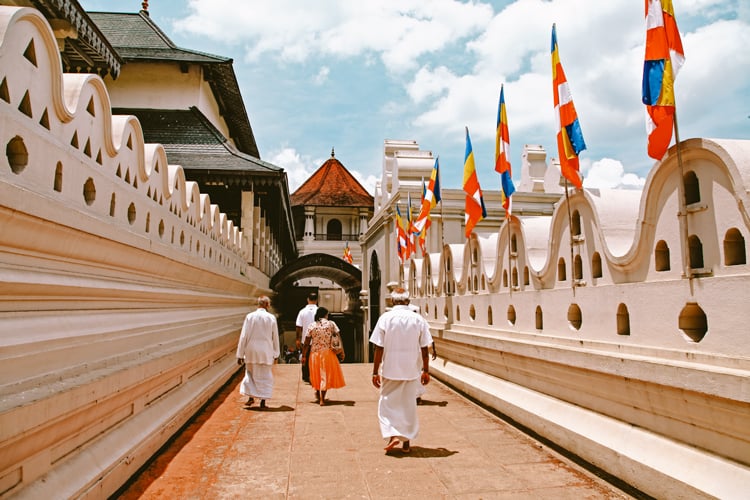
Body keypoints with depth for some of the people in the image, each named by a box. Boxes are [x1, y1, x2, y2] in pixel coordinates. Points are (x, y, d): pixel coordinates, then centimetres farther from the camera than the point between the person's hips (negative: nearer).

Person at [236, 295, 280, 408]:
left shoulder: (250, 316, -6)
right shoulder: (271, 318, -5)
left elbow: (243, 336, -4)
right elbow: (275, 338, 2)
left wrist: (240, 354, 3)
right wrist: (275, 353, 13)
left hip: (251, 351, 1)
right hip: (266, 352, 0)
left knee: (250, 373, 19)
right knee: (265, 376, 9)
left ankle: (251, 396, 13)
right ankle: (263, 401, 9)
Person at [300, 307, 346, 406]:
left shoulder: (311, 326, -2)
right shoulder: (331, 324, -4)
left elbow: (307, 343, -2)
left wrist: (304, 356, 4)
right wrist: (341, 352, -1)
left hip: (315, 353, 2)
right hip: (328, 353, -1)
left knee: (317, 373, 21)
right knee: (326, 374, 7)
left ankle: (317, 392, 38)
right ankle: (322, 398, 7)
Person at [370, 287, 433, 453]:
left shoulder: (385, 318, -7)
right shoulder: (419, 320, -2)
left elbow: (379, 348, -8)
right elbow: (424, 349, 0)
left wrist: (375, 372, -2)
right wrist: (426, 371, 10)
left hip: (391, 370, -2)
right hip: (412, 370, 2)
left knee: (387, 402, 12)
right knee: (409, 404, 13)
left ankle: (392, 434, -4)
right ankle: (406, 441, 19)